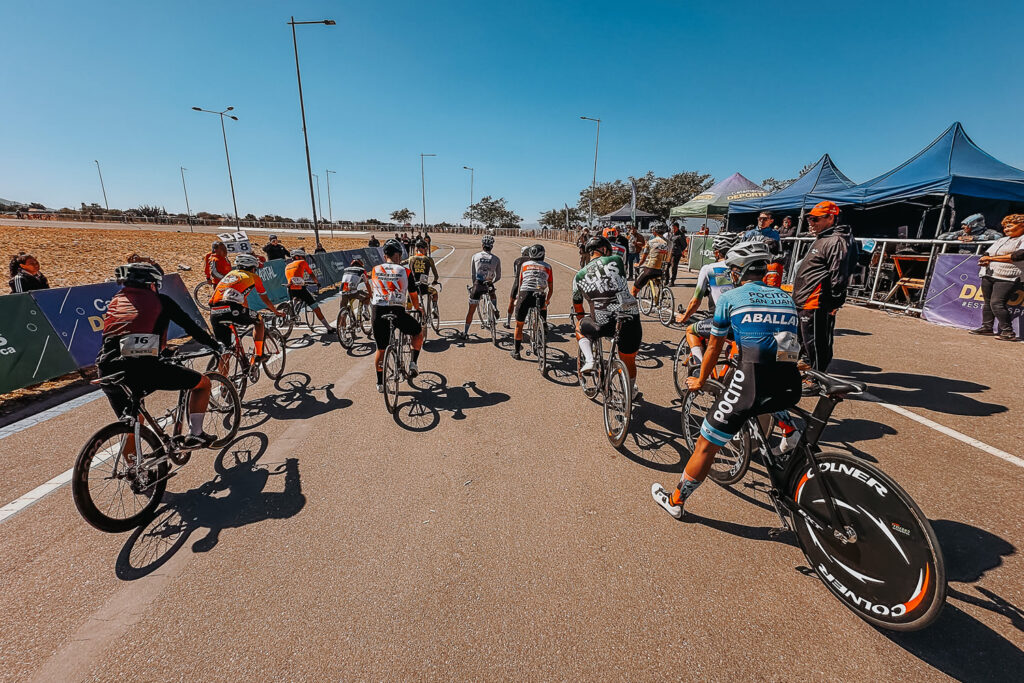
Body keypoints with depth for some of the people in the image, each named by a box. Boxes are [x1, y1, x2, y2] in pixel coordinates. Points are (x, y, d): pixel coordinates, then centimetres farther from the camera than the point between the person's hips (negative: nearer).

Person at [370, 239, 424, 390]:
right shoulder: (405, 271, 1)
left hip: (378, 312, 3)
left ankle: (380, 383, 25)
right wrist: (418, 309, 29)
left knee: (381, 349, 18)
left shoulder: (374, 270, 10)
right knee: (419, 331, 25)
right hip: (398, 312, -3)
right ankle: (413, 363, 14)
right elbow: (413, 295, 9)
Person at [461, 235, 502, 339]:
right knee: (493, 294, 39)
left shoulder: (475, 256, 6)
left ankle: (465, 332, 15)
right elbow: (498, 276, 11)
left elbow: (472, 275, 9)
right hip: (488, 286, 0)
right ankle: (495, 309, 24)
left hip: (477, 286, 0)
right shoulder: (496, 259, 5)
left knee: (471, 311, 11)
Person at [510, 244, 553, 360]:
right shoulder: (548, 267, 18)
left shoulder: (524, 264, 18)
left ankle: (516, 351, 22)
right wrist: (547, 301, 32)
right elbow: (551, 289, 17)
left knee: (519, 325, 14)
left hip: (525, 295, 0)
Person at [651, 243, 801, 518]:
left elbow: (714, 348, 12)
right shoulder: (786, 297, 20)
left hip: (753, 379, -6)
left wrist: (700, 382, 27)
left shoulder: (730, 297, 7)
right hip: (791, 385, 6)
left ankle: (675, 500, 22)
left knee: (706, 445, 7)